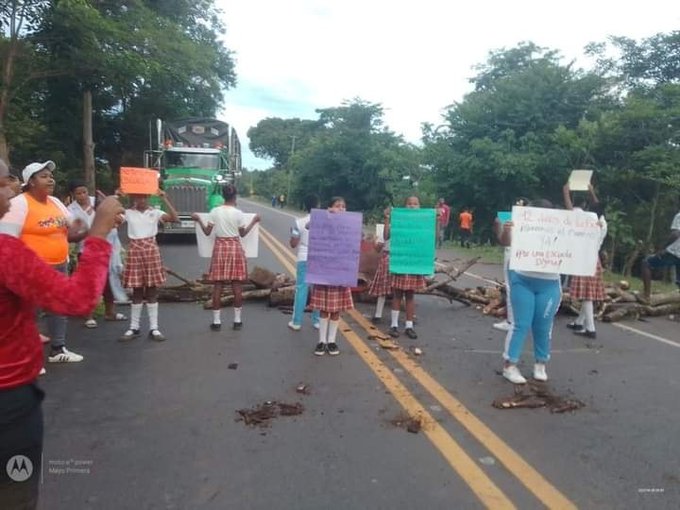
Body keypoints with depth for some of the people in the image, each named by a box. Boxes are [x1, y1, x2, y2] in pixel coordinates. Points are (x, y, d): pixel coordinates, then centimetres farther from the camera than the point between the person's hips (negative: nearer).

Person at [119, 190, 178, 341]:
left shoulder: (155, 212, 2)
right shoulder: (128, 213, 4)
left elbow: (174, 218, -12)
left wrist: (164, 199, -15)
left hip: (151, 249, 0)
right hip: (135, 250, 1)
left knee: (152, 291, 4)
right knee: (137, 292, 6)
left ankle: (154, 328, 11)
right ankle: (134, 328, 17)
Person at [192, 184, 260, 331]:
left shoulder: (215, 211, -4)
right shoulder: (238, 213, -6)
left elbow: (207, 232, 1)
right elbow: (243, 234, 4)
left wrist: (198, 220, 15)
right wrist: (253, 221, 14)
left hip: (220, 248, 1)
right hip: (235, 248, -1)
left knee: (218, 286, 5)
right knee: (237, 286, 7)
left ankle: (216, 321, 9)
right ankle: (237, 320, 13)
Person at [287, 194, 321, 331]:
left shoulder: (299, 222, -6)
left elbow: (293, 244, -1)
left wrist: (292, 233, 16)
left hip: (304, 259, -1)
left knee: (301, 289, 4)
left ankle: (296, 322, 8)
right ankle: (317, 321, 17)